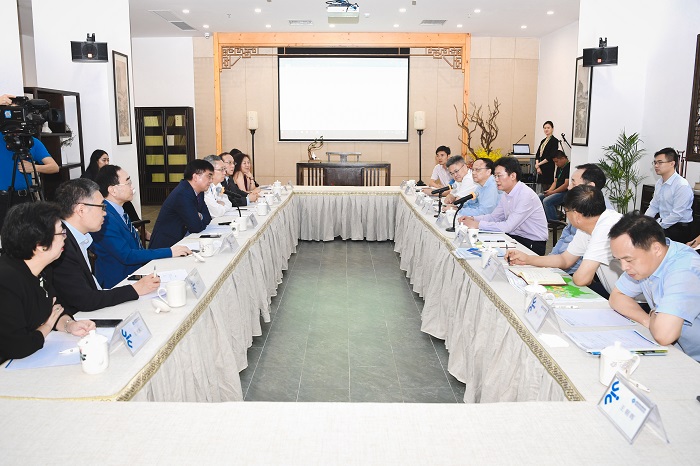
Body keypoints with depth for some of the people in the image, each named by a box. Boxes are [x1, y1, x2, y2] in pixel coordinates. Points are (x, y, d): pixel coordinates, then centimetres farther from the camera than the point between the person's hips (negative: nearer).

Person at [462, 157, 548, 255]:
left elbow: (508, 227, -26)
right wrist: (473, 219, -3)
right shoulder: (506, 194, 6)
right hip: (515, 237, 8)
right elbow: (494, 216, 15)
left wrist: (478, 225, -24)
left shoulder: (526, 195, -22)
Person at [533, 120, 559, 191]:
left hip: (549, 169, -7)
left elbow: (551, 156, -13)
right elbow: (537, 154, 12)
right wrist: (537, 166, -3)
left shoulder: (554, 140, -5)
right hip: (541, 169, 7)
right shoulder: (543, 141, 17)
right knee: (543, 190, 7)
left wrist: (539, 164, -10)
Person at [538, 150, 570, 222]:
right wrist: (549, 190, -1)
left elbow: (566, 185, -20)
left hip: (565, 192, -10)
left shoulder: (569, 167, -14)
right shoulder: (559, 168, 17)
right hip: (557, 191, 10)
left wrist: (552, 192, -16)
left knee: (547, 201, -28)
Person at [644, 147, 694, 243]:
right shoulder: (659, 183, 7)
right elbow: (654, 207, 14)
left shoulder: (682, 186, -18)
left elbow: (677, 215, -20)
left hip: (679, 229, -7)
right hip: (663, 224, 7)